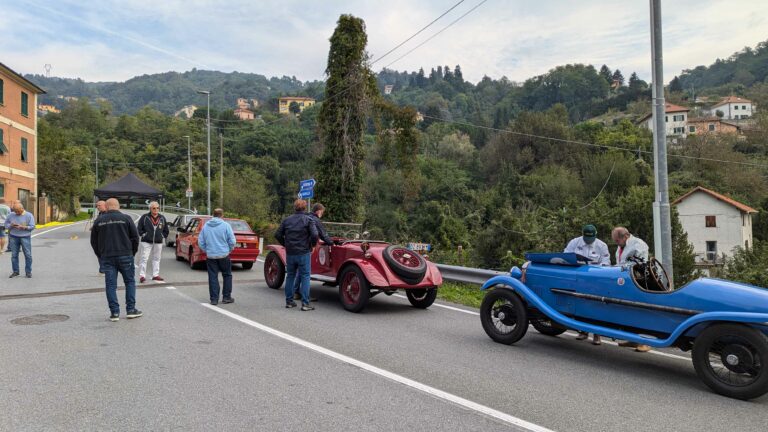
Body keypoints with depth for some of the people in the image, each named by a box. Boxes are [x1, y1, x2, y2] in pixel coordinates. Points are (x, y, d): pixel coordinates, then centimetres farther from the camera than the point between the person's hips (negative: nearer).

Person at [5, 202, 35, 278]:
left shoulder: (29, 215, -1)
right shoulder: (11, 215, 6)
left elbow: (32, 226, -4)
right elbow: (6, 225, 10)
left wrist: (23, 227, -18)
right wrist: (11, 225, -11)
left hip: (25, 237, -2)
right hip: (14, 237, 2)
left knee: (28, 255, -3)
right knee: (14, 255, 3)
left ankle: (28, 272, 5)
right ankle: (15, 271, 12)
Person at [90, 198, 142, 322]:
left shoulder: (99, 220, 5)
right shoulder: (125, 218, -2)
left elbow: (93, 241, 11)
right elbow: (135, 237, -2)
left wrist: (100, 255, 20)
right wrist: (132, 252, 11)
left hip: (107, 257, 2)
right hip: (125, 256, -2)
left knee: (110, 285, 5)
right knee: (130, 282, 10)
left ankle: (114, 313, 4)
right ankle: (131, 310, 8)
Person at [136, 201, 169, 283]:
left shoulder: (162, 218, 8)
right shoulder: (144, 217, -3)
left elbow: (166, 230, 18)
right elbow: (139, 229, 3)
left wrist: (163, 237, 9)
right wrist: (143, 235, -4)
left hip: (158, 242, 4)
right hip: (146, 242, -3)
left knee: (157, 259, 9)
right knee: (144, 258, -6)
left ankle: (155, 275, 17)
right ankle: (142, 275, -2)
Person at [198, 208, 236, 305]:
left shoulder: (205, 226, 3)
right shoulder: (225, 225, -7)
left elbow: (200, 242, 6)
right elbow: (232, 241, -8)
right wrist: (229, 250, 9)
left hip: (210, 256, 2)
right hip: (223, 255, -2)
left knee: (213, 277, 7)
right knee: (227, 275, 12)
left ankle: (214, 299, 7)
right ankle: (226, 297, 14)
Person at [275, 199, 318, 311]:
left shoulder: (287, 220, 6)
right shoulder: (308, 220, -6)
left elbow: (277, 234, 5)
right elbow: (314, 235, -17)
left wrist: (285, 244, 15)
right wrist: (312, 245, 0)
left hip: (290, 253, 4)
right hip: (303, 253, -4)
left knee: (290, 276, 16)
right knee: (305, 277, 1)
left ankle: (289, 301, 21)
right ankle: (305, 303, -4)